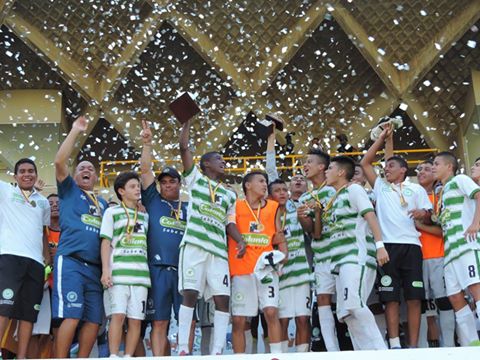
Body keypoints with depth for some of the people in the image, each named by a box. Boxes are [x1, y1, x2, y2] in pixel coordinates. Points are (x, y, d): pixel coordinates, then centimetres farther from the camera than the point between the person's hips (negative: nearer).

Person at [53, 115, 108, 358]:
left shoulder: (103, 204, 26)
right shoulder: (69, 191, 12)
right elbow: (60, 161, -3)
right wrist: (75, 131, 0)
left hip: (95, 267, 6)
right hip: (70, 261, -6)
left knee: (93, 319, 2)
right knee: (71, 316, -15)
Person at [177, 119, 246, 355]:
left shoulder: (229, 195, 26)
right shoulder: (195, 178, 15)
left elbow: (229, 222, 19)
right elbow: (183, 148, 7)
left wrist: (240, 240, 1)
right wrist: (186, 122, 7)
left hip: (219, 250, 5)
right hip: (194, 245, -4)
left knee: (222, 299, -4)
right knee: (189, 294, -12)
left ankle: (217, 352, -3)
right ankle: (183, 349, -11)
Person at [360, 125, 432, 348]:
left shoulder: (416, 189, 17)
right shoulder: (380, 187, 21)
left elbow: (428, 218, 12)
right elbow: (365, 163, 18)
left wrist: (423, 213, -12)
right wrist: (382, 138, 17)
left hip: (410, 245, -1)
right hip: (388, 246, 1)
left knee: (414, 297, -3)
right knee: (390, 297, -3)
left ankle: (414, 345, -1)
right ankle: (394, 345, -3)